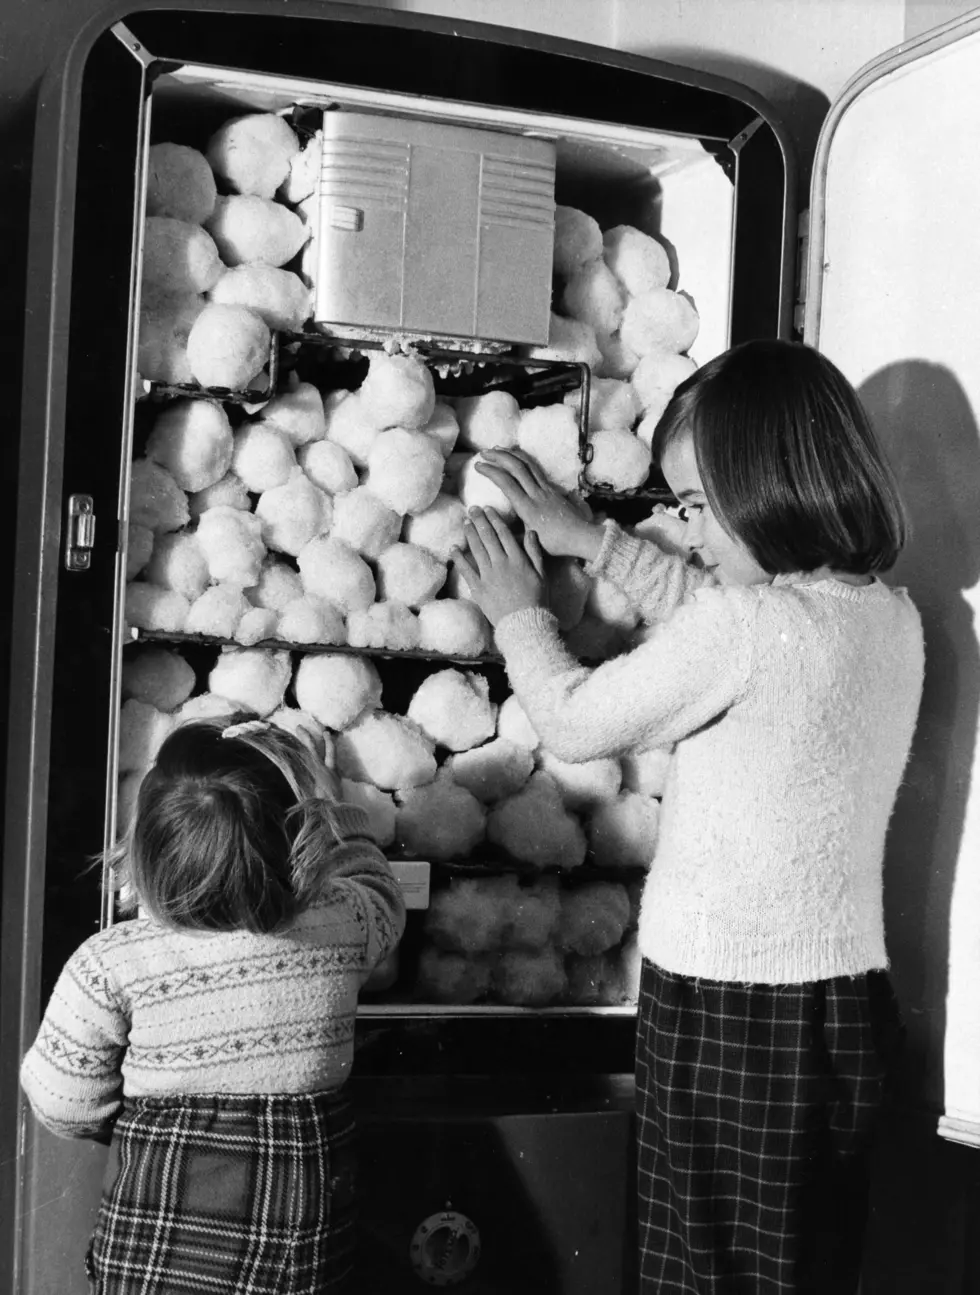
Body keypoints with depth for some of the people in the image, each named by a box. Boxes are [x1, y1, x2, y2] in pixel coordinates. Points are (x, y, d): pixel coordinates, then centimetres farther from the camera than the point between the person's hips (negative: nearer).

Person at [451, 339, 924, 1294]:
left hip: (728, 1010, -7)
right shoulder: (892, 617, 4)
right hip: (847, 998, 8)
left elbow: (576, 724, -6)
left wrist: (519, 614, 11)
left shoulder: (743, 624, -19)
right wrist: (592, 540, 22)